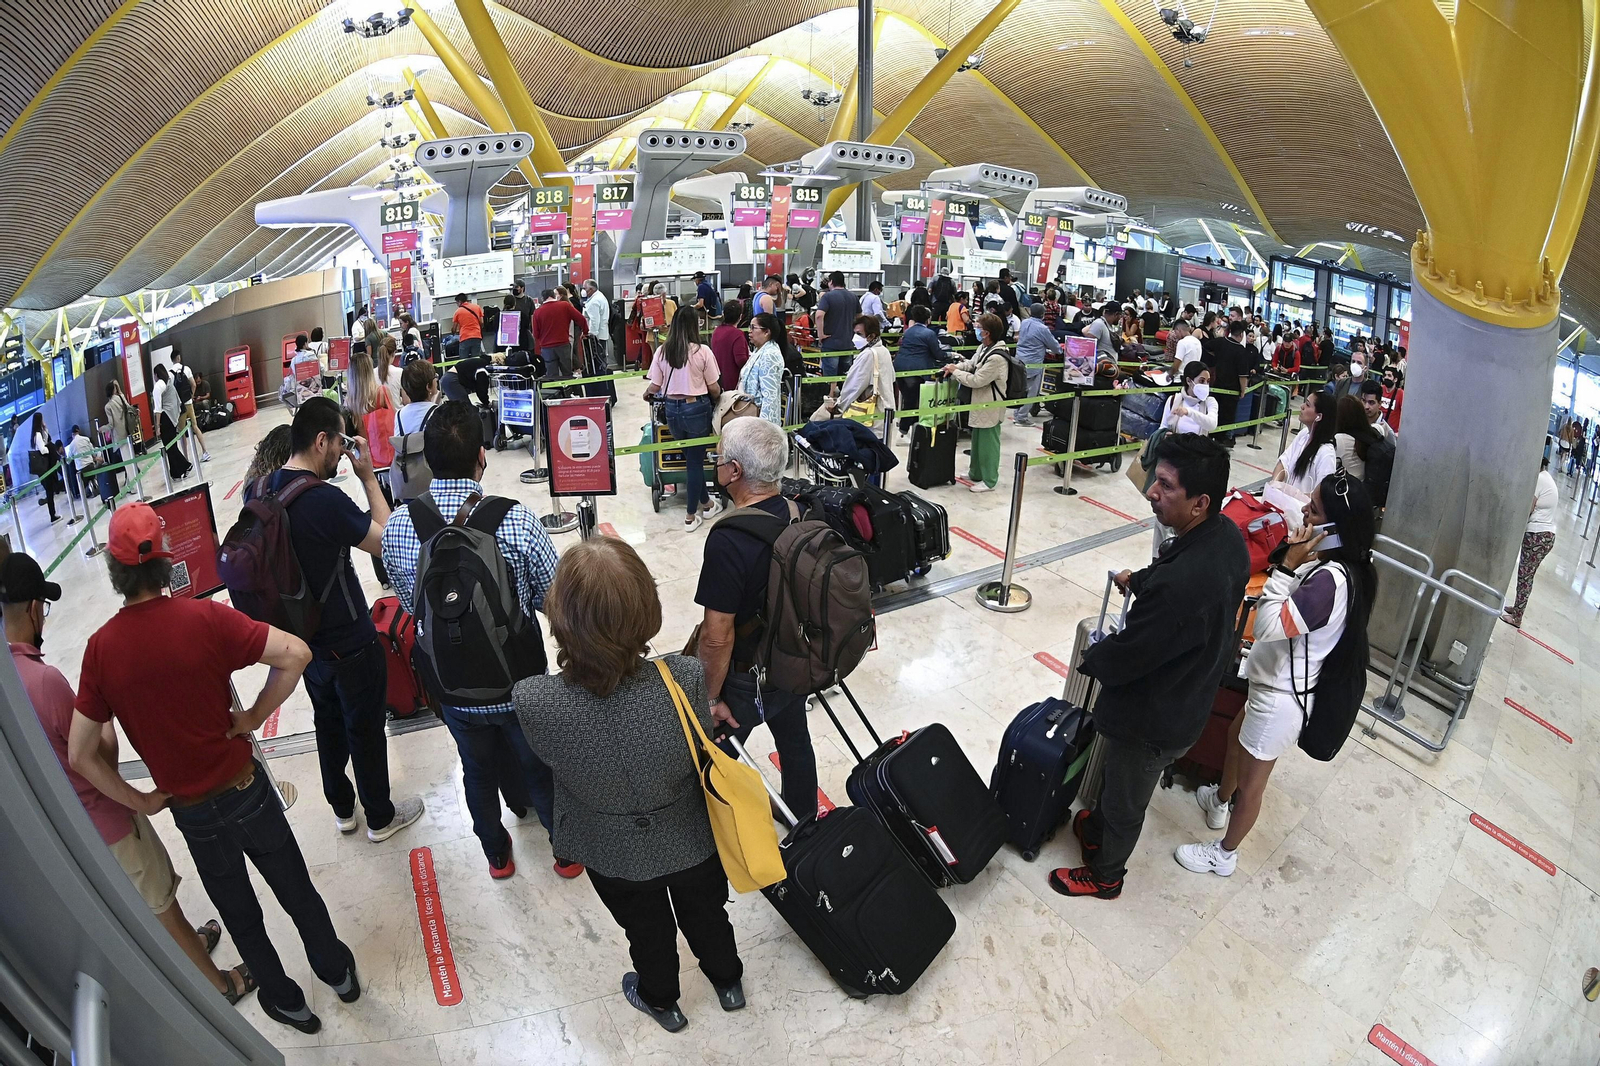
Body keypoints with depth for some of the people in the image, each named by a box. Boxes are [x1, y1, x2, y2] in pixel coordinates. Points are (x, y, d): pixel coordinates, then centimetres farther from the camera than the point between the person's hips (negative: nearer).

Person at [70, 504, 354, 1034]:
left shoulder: (101, 648, -13)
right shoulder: (204, 617, -19)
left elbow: (80, 755, -9)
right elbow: (295, 654, -26)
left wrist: (138, 801, 4)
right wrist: (254, 717, -11)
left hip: (191, 812, 1)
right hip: (247, 789, -1)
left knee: (239, 912, 22)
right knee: (296, 889, 21)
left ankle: (286, 1000, 42)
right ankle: (338, 972, 41)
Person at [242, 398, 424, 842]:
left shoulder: (257, 491, -7)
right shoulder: (326, 500, -30)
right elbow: (386, 543, -17)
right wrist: (368, 477, -13)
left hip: (302, 639, 7)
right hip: (350, 644, -7)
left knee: (328, 722, 25)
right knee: (366, 730, 13)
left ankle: (342, 808, 44)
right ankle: (380, 817, 32)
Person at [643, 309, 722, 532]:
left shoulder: (662, 351, -2)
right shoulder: (702, 352, -11)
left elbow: (654, 387, 0)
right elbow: (714, 388, -6)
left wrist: (647, 393, 23)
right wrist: (718, 397, 18)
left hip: (672, 408, 4)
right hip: (697, 408, -3)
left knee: (692, 457, 19)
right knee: (695, 461, 7)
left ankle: (705, 503, 34)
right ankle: (690, 516, 15)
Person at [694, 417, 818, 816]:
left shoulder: (729, 540, -32)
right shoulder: (801, 514, -10)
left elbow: (718, 637, -28)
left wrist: (711, 696, -13)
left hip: (744, 678, -7)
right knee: (795, 742, 26)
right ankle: (804, 822, 49)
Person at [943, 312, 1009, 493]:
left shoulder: (996, 358, -27)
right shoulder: (983, 348, 3)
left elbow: (976, 380, -24)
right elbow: (971, 364, 17)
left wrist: (955, 372, -12)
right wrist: (955, 367, -3)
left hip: (990, 406, -10)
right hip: (980, 403, 10)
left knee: (987, 442, 2)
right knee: (977, 440, 22)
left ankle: (989, 480, 15)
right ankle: (976, 473, 39)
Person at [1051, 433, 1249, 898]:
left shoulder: (1180, 584, -42)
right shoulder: (1227, 534, -13)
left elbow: (1128, 653, -28)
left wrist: (1089, 658, -8)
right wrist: (1140, 580, 22)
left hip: (1153, 718, -8)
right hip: (1188, 697, 8)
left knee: (1124, 802, 20)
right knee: (1116, 774, 32)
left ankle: (1104, 876, 45)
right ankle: (1097, 826, 58)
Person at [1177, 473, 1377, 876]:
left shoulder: (1330, 581, -35)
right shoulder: (1344, 564, -6)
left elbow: (1268, 626, -36)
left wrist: (1289, 564, -33)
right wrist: (1299, 563, -6)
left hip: (1280, 698, -10)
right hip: (1277, 684, 10)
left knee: (1251, 782, 14)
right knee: (1235, 738, 34)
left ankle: (1223, 855, 38)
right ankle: (1220, 801, 62)